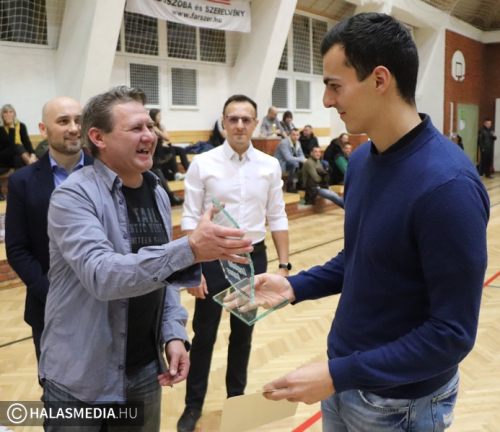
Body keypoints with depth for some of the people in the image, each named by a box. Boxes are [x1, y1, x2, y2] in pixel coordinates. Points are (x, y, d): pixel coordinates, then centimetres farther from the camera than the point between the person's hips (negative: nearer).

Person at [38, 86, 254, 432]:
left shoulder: (157, 194, 4)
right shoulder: (74, 196, -17)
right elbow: (101, 274, -30)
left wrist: (174, 334, -3)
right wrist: (189, 249, -40)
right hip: (81, 381, -5)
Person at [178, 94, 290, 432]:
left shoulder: (270, 166, -1)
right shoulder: (203, 164, -7)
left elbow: (277, 218, 4)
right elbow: (190, 219, -6)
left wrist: (284, 264, 0)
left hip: (254, 258, 2)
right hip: (213, 259, -2)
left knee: (243, 335, 16)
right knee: (204, 336, 9)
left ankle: (236, 399, 36)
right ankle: (194, 405, 28)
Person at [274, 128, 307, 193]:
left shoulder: (297, 143, 3)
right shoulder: (284, 143, -23)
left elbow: (301, 155, 8)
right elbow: (288, 158, -31)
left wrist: (303, 159, -17)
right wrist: (301, 159, -24)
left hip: (290, 161, 8)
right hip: (281, 163, -8)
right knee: (295, 163, -34)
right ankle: (289, 186, -22)